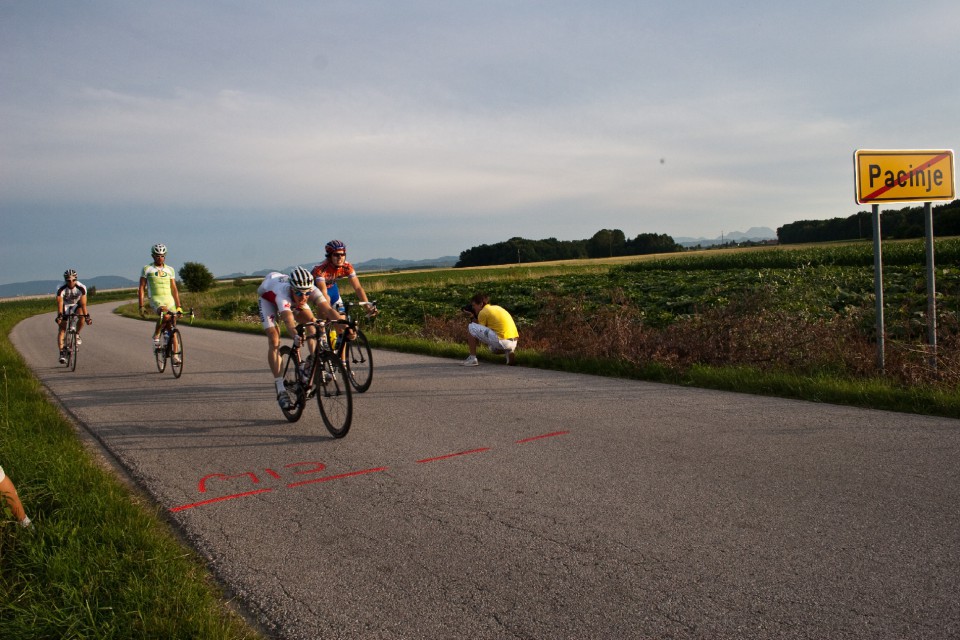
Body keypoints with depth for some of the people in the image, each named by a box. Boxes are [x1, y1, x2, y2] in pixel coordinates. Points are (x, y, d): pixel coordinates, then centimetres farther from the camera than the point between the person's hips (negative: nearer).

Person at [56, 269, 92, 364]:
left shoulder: (81, 288, -27)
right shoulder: (61, 289, -28)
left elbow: (83, 304, -30)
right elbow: (59, 303, -34)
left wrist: (87, 316, -41)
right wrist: (59, 316, -47)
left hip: (76, 305, 1)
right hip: (65, 306, -1)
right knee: (62, 329, -11)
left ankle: (77, 334, -5)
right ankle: (62, 353, -12)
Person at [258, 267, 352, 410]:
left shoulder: (312, 290, -37)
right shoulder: (284, 292, -48)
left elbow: (328, 310, -50)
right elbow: (288, 318, -64)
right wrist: (295, 335, -84)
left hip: (293, 300, 4)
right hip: (268, 297, -4)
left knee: (311, 321, -20)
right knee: (274, 340, -17)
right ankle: (281, 390, -13)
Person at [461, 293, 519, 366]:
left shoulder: (483, 312, 0)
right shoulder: (497, 308, 23)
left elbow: (481, 330, 5)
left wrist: (472, 317, 14)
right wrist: (473, 317, 28)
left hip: (502, 341, -8)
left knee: (470, 327, 1)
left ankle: (472, 359, 0)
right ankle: (509, 352, 10)